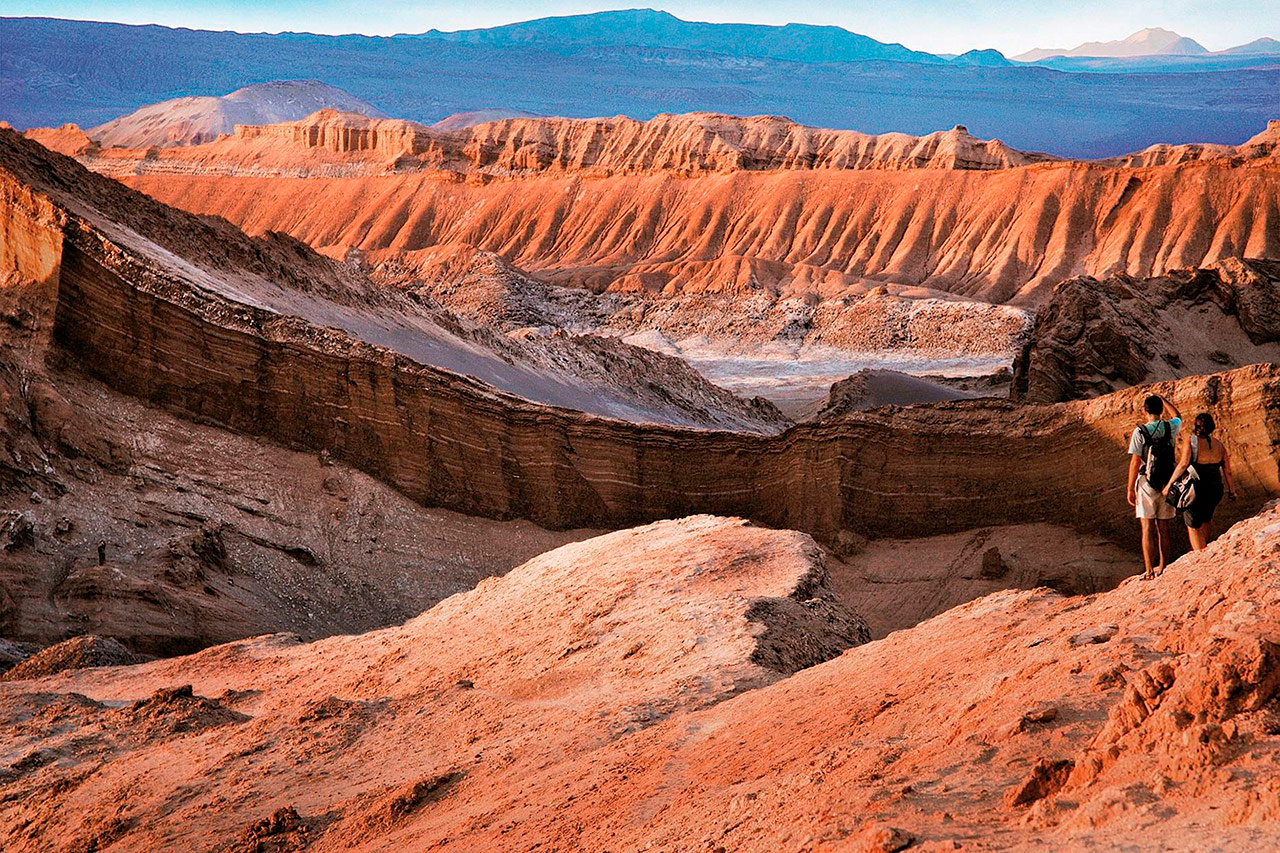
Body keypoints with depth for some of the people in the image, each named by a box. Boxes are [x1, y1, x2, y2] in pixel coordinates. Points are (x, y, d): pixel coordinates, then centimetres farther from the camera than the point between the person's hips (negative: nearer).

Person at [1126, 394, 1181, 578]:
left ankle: (1149, 570, -7)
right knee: (1163, 528, 13)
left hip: (1146, 484, -4)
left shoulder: (1140, 432, -10)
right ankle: (1162, 567, 19)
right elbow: (1177, 416, 28)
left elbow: (1135, 462, -12)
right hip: (1167, 485, 4)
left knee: (1147, 528, -2)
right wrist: (1162, 399, 37)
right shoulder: (1171, 428, 1)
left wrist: (1130, 489, -6)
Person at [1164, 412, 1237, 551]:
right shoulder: (1219, 445, 4)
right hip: (1215, 490, 4)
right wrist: (1231, 491, 15)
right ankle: (1207, 547, 43)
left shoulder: (1190, 441, -8)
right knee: (1207, 518, 32)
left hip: (1195, 489, -4)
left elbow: (1183, 464, -19)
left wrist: (1169, 484, -15)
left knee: (1193, 526, 9)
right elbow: (1227, 471, 4)